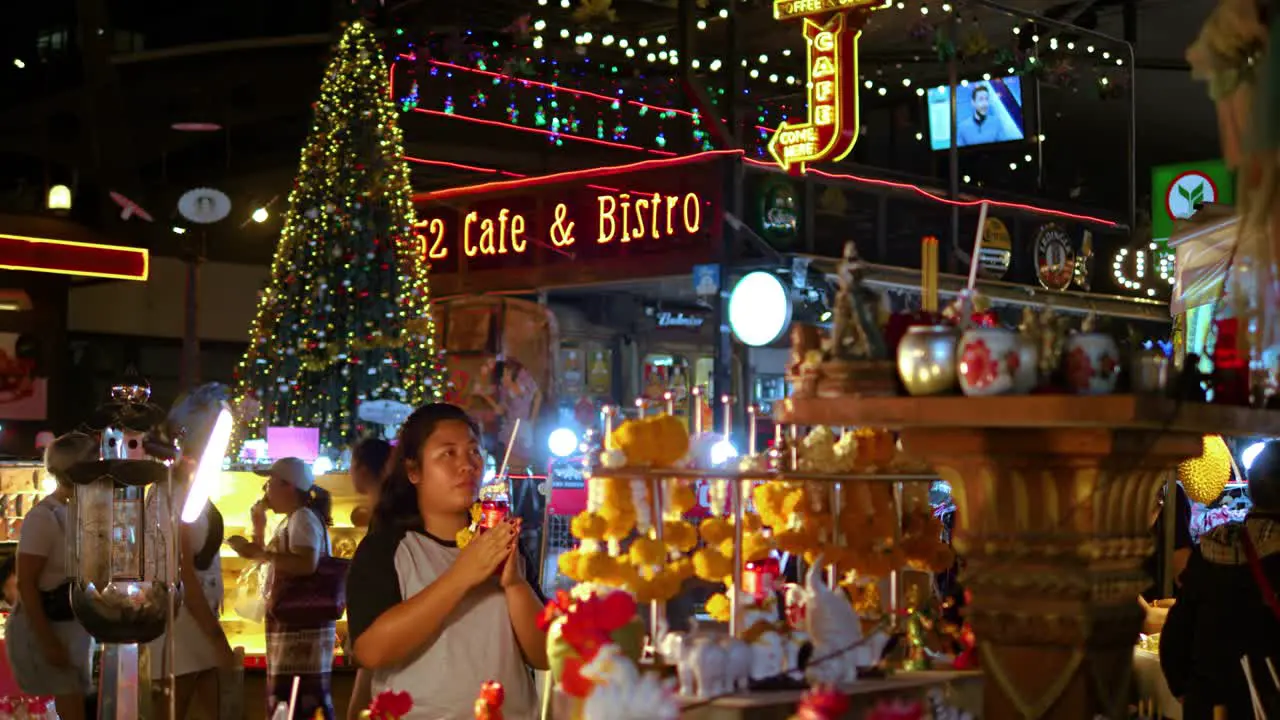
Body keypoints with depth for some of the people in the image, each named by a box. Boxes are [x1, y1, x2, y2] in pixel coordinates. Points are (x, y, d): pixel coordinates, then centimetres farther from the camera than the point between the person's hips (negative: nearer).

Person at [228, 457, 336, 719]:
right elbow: (273, 566, 27)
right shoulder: (289, 522, 20)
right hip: (291, 626, 10)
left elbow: (307, 564, -27)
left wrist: (256, 552, -24)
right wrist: (259, 526, 19)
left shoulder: (303, 517, -10)